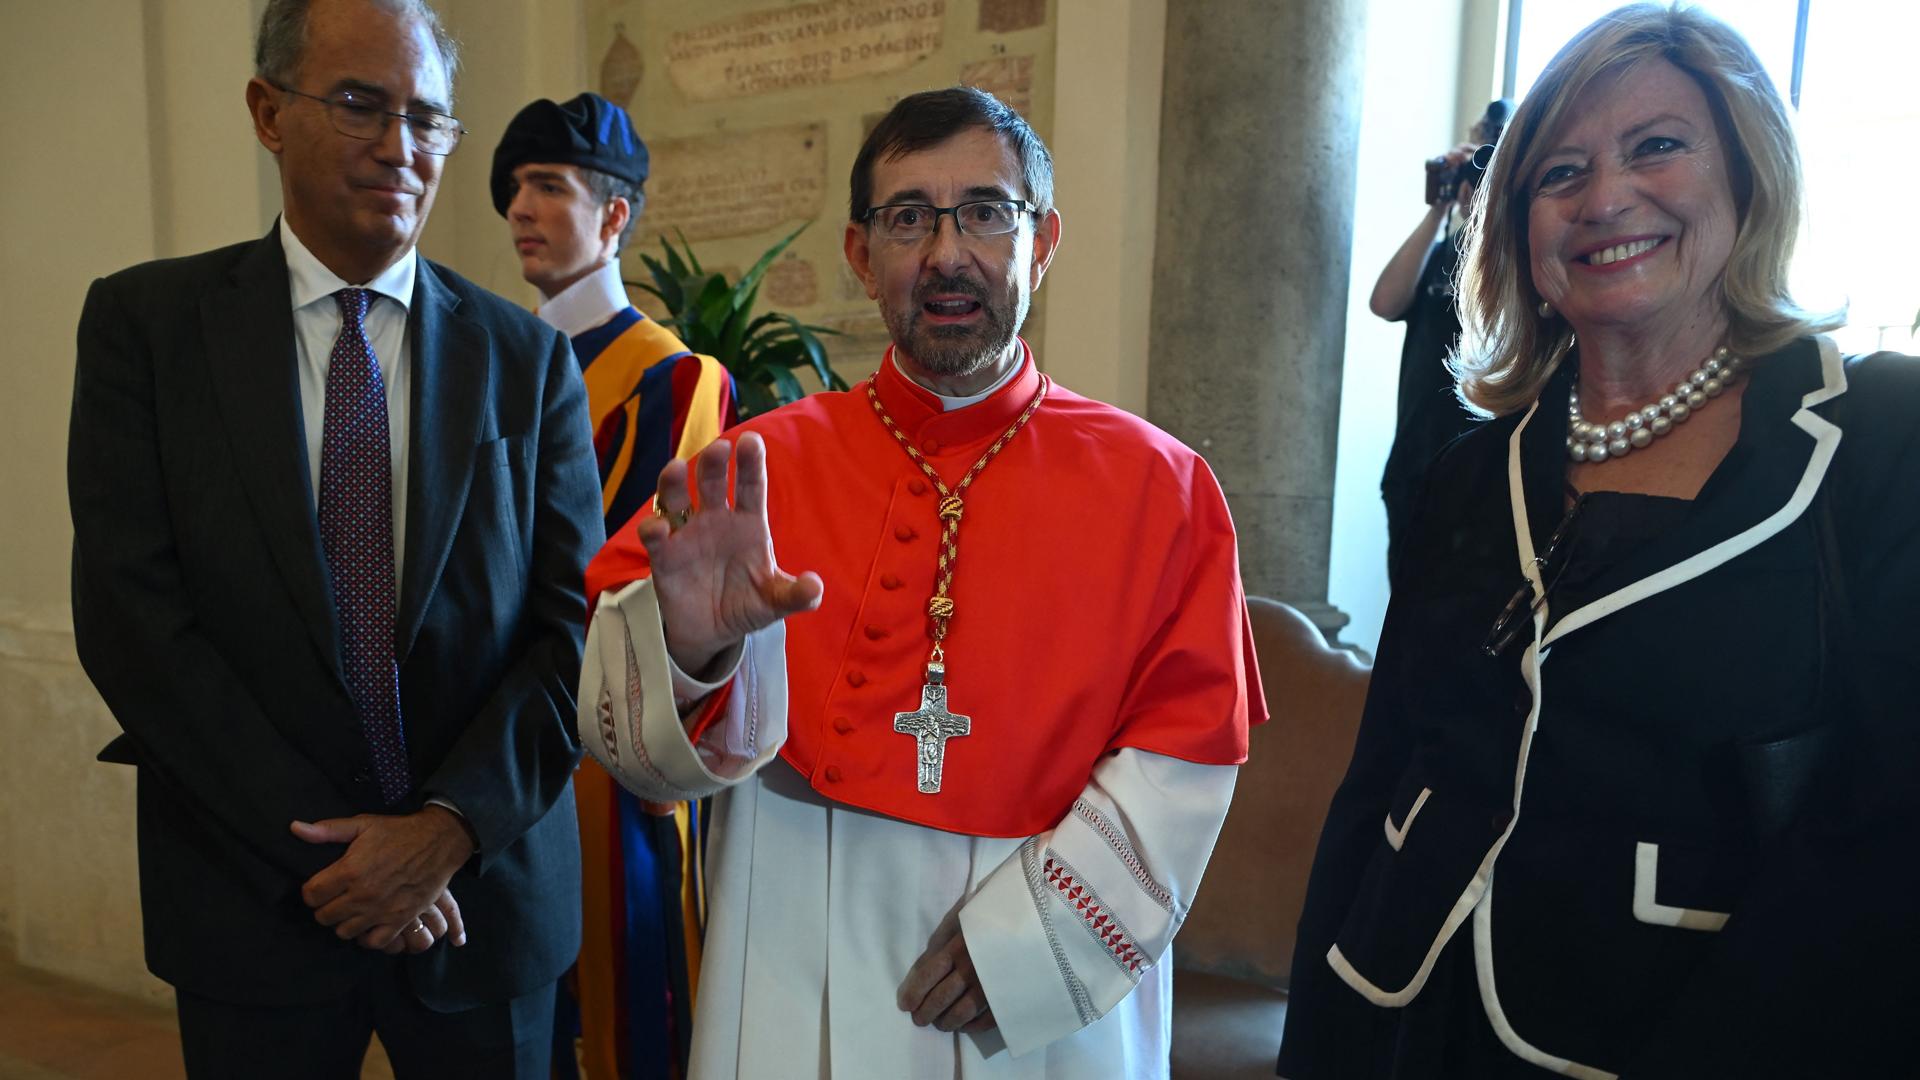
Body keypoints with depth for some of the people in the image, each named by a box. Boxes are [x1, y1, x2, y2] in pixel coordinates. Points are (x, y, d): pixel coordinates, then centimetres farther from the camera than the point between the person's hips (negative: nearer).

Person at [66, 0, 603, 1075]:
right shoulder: (147, 322, -2)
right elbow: (129, 611, -8)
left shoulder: (527, 357, -1)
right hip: (253, 897, 0)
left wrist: (451, 824, -15)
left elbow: (575, 625, -4)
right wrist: (321, 844, -13)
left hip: (490, 888, 1)